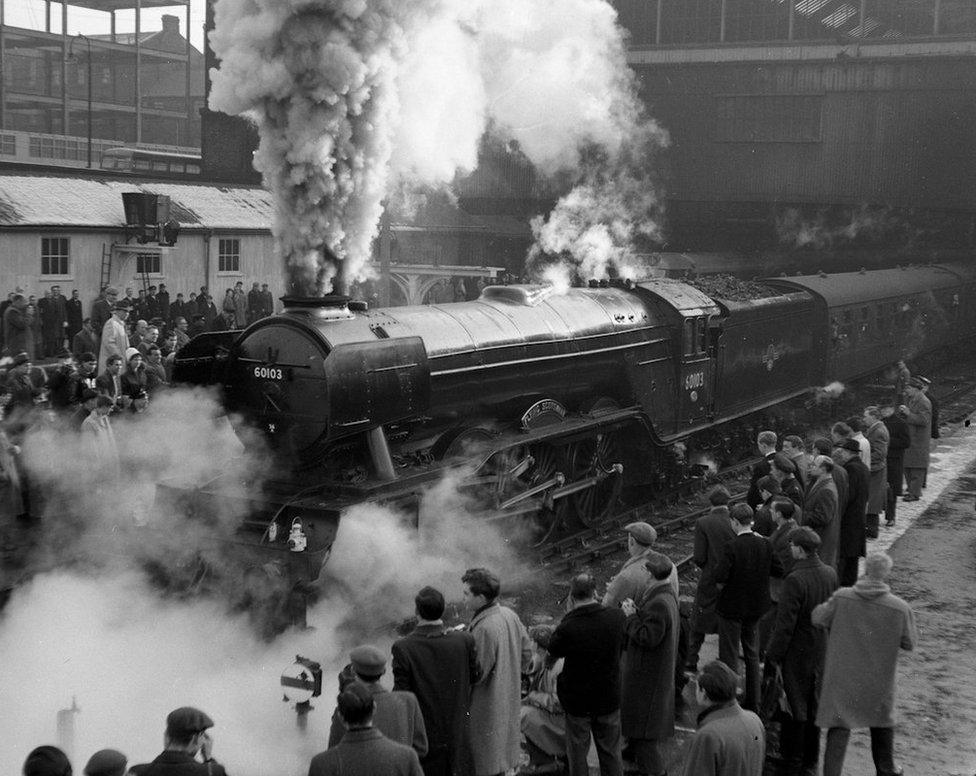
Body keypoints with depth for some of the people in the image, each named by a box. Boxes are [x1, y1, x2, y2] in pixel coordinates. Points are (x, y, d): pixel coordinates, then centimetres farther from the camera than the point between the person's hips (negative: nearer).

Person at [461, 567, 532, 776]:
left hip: (488, 702, -8)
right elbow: (526, 652, 8)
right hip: (510, 697, 8)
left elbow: (477, 674, -24)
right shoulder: (510, 615, -3)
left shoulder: (484, 628, -29)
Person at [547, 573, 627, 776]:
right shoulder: (617, 617, -16)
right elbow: (624, 644, 4)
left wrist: (570, 613, -8)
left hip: (577, 700, -3)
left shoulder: (568, 627, -26)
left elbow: (553, 650, -6)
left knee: (577, 754, 17)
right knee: (611, 752, 20)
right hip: (610, 697, 3)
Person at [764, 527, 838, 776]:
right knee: (813, 707, 19)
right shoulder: (830, 574, -3)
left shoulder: (794, 581, -25)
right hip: (821, 652, 7)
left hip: (796, 654, -7)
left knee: (793, 709, 6)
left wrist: (772, 657, -14)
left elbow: (784, 626, -23)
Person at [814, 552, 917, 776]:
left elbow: (817, 618, -5)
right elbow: (909, 643, -6)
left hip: (842, 679, -1)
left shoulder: (842, 598, -17)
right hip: (878, 681, 1)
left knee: (839, 729, 7)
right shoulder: (900, 609, -18)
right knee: (882, 723, 25)